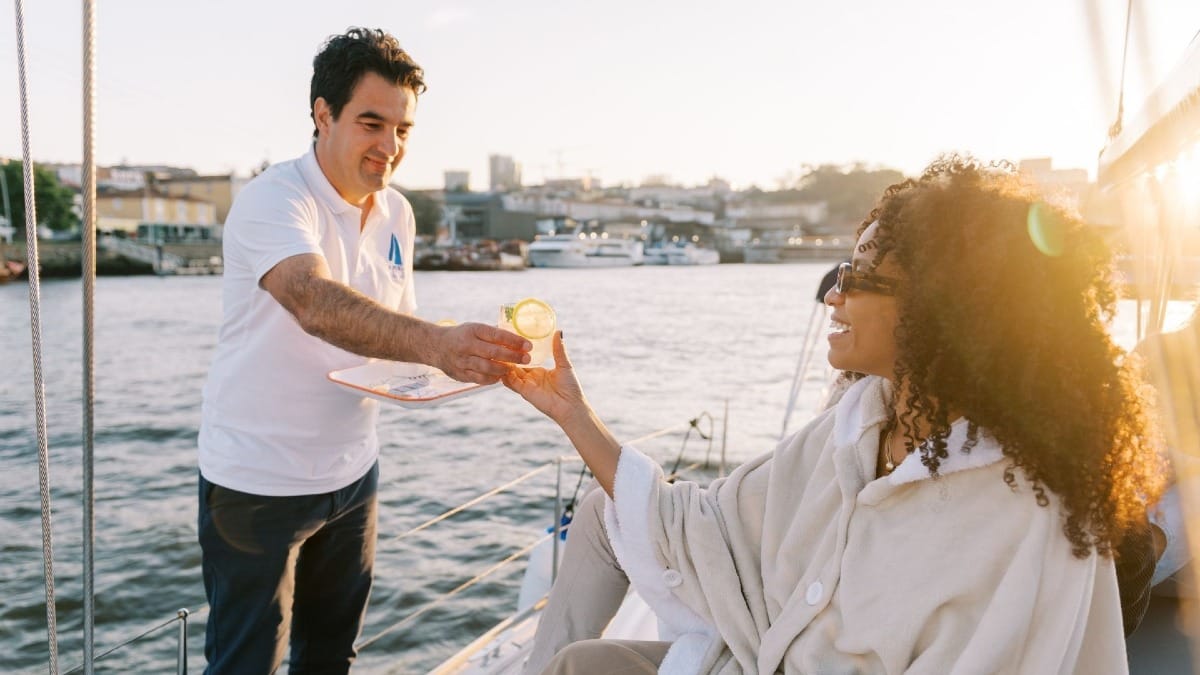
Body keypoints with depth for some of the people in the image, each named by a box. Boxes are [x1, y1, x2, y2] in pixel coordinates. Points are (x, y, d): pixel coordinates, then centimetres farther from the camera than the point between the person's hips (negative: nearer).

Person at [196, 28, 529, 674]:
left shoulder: (396, 214, 3)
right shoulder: (272, 201, -19)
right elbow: (317, 304, -39)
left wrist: (467, 354, -11)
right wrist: (436, 342, -54)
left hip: (351, 473, 6)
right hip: (259, 481, -6)